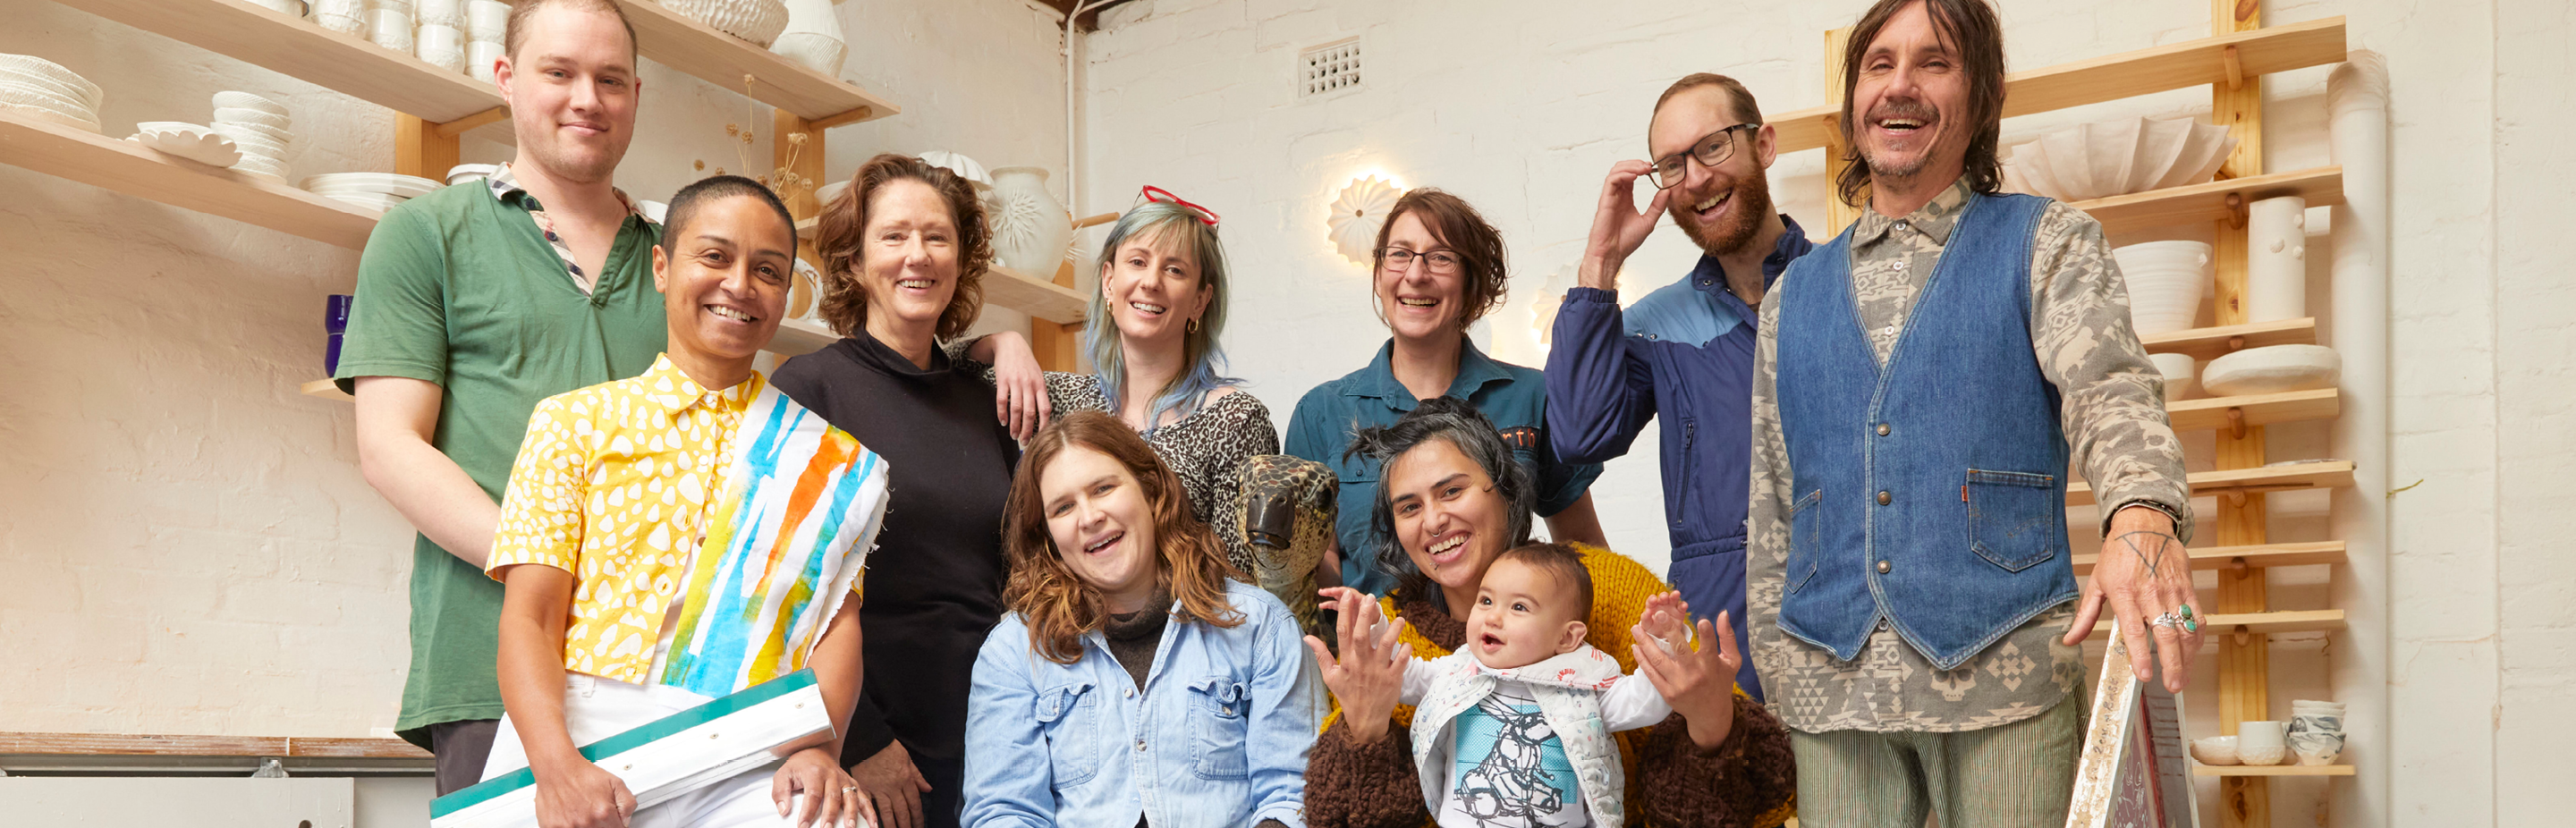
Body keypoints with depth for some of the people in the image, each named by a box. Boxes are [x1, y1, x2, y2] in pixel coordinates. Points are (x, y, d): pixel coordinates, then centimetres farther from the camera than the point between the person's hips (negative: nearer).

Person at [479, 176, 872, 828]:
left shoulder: (825, 460, 16)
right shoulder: (575, 421, 13)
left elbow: (838, 622, 7)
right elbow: (530, 616, 4)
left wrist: (819, 747, -13)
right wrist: (557, 764, -13)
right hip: (576, 735, 0)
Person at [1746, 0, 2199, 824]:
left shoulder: (2048, 242, 8)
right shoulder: (1793, 297, 16)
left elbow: (2107, 385, -11)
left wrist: (2144, 515, -32)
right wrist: (1772, 677, 10)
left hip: (2001, 663, -2)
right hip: (1831, 682, 3)